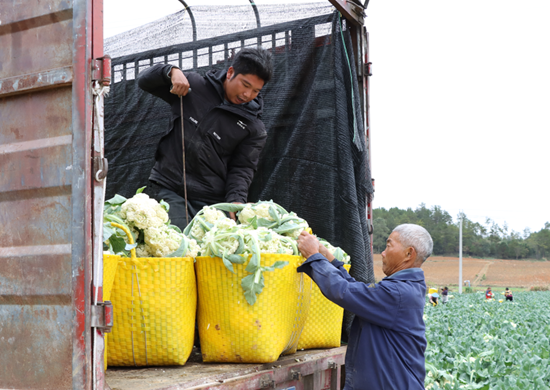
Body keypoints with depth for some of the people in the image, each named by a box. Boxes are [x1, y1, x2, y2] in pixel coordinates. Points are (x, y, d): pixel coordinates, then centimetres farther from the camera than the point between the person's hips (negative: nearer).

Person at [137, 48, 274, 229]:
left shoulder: (254, 128, 5)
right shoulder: (194, 87, 4)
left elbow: (242, 171, 0)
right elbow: (144, 80, 10)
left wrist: (234, 205, -18)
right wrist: (171, 71, -11)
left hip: (212, 200, 1)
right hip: (170, 190, -1)